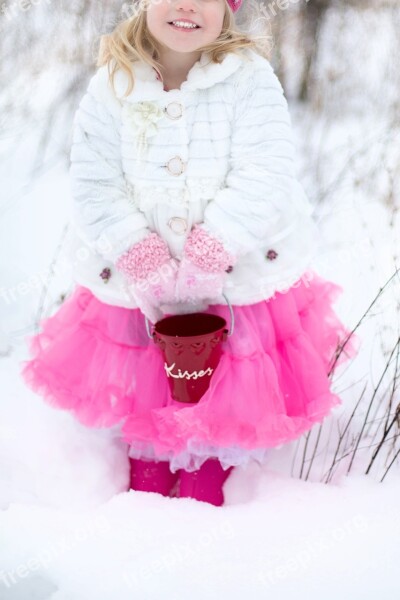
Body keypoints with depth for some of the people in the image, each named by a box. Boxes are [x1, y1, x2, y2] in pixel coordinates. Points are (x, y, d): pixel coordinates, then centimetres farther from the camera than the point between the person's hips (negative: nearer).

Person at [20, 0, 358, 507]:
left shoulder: (250, 79, -12)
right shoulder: (113, 85, -6)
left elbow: (264, 176, -19)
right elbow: (93, 185, -8)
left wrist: (214, 248, -27)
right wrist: (136, 253, -19)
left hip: (238, 273, -1)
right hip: (139, 281, 2)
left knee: (222, 403, 9)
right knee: (144, 395, 14)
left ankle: (205, 496, 34)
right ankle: (145, 495, 39)